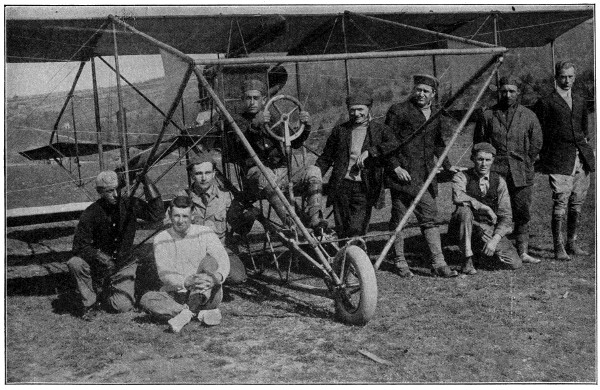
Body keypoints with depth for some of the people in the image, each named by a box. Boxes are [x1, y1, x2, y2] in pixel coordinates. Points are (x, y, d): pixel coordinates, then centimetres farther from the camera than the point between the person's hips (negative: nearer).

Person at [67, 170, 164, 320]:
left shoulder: (130, 205, -9)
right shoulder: (90, 214, -14)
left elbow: (156, 213, -22)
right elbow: (79, 246, -15)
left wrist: (146, 181, -25)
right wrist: (97, 255, -37)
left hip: (123, 265, 1)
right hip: (97, 266, -1)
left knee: (123, 306, -18)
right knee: (75, 263, -31)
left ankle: (106, 291, 19)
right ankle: (89, 303, -8)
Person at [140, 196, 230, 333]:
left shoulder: (205, 233, -1)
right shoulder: (161, 240, 0)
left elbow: (223, 260, -13)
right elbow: (164, 274, -11)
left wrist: (217, 277, -37)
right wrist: (187, 282, -32)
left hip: (208, 296, -1)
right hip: (176, 296, 1)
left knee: (210, 261, -26)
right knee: (146, 299, -25)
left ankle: (187, 313, -38)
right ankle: (201, 313, -35)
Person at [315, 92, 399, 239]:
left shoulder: (380, 130, 8)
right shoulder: (339, 130, 14)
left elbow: (395, 145, -11)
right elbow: (326, 158, 18)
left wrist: (369, 152, -19)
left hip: (364, 189, -2)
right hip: (341, 186, 2)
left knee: (356, 230, -11)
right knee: (342, 231, 5)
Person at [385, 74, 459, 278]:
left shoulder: (435, 116, 16)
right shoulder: (398, 110, -3)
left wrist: (448, 166, 22)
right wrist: (396, 166, -13)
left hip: (426, 175, 5)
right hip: (403, 173, -5)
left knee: (429, 216, 2)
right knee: (399, 217, 1)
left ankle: (438, 263, 3)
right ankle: (400, 261, 13)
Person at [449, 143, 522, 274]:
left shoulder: (499, 181, -1)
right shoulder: (462, 177, -10)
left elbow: (506, 216, -5)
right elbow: (457, 197, -34)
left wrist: (495, 240, -19)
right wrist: (485, 208, -28)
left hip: (489, 230, 3)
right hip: (465, 227, -3)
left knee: (515, 263, -11)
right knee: (464, 210, -36)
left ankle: (483, 249, 19)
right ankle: (468, 261, -24)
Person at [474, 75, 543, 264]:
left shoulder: (528, 116, 9)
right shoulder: (488, 116, 5)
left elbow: (536, 143, 12)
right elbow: (478, 144, 9)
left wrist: (524, 164, 8)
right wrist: (489, 163, 4)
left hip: (521, 175, 1)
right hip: (494, 173, -1)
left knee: (522, 214, 3)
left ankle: (523, 252, 10)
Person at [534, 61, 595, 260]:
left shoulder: (580, 102, 18)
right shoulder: (546, 103, 0)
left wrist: (586, 145, 14)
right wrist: (542, 160, -5)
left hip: (582, 160, 6)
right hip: (559, 161, -5)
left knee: (577, 204, 9)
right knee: (560, 204, -8)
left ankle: (572, 243, 20)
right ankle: (558, 247, -1)